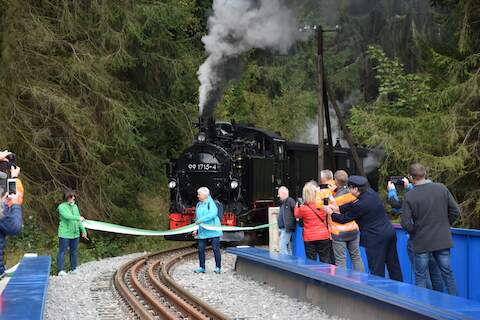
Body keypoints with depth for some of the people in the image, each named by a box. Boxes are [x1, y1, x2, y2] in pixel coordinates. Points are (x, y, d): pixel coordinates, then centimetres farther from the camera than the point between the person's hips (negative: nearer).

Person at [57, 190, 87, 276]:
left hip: (75, 233, 6)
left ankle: (74, 268, 20)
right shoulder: (62, 207, -8)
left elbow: (78, 220, 17)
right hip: (65, 234, -6)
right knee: (62, 252, -4)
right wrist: (79, 218, -25)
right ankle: (60, 270, -3)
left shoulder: (75, 206, 12)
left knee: (74, 252, 11)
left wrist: (83, 230, 13)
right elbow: (67, 216, -25)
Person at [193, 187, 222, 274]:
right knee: (201, 249, 2)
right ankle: (202, 267, 10)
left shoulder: (211, 203, -7)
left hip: (213, 230, -7)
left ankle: (218, 267, 3)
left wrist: (201, 220, -25)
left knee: (216, 249, -4)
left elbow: (213, 214, -23)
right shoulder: (198, 205, 15)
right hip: (202, 231, 7)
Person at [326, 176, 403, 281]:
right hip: (389, 232, 9)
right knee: (393, 265, 16)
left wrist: (331, 213, 9)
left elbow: (344, 219, -6)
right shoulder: (371, 193, 3)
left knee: (377, 269, -1)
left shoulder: (360, 205, -20)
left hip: (376, 238, -9)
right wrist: (338, 208, 15)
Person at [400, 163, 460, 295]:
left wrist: (414, 232, 5)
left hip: (422, 242, -3)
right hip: (443, 240, 3)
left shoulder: (410, 196, -13)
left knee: (420, 276, 8)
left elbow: (405, 223, -14)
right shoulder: (441, 188, -4)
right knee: (447, 273, 13)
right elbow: (455, 211, -1)